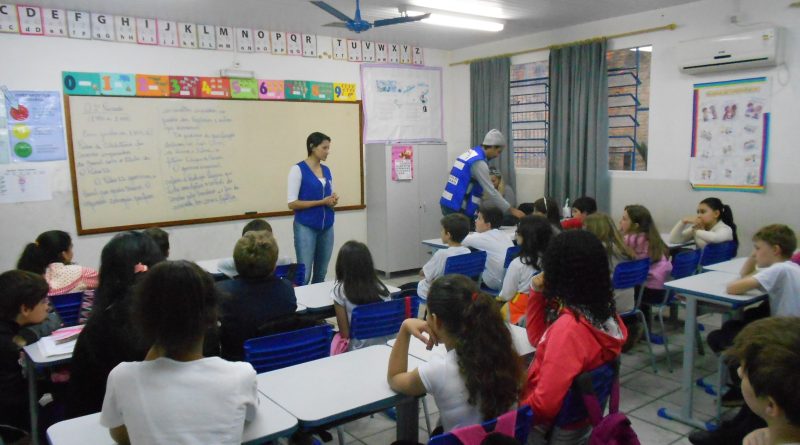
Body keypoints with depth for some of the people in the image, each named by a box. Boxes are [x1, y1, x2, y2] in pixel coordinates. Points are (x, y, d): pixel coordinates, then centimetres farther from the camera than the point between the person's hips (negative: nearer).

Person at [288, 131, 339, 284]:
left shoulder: (327, 170, 10)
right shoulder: (298, 169, -8)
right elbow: (292, 203, -13)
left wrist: (333, 201, -5)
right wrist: (322, 202, -17)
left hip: (326, 227, 6)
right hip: (306, 227, -6)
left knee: (321, 274, 10)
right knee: (304, 275, -7)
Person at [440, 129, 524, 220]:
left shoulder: (469, 153, 12)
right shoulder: (479, 162, -16)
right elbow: (491, 191, -16)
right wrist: (511, 210, -10)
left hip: (448, 205, 9)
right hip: (458, 209, -9)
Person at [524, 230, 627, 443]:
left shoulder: (569, 327, -30)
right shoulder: (604, 314, -4)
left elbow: (545, 404, -28)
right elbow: (539, 339, 10)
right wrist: (537, 293, -2)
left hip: (551, 427, -7)